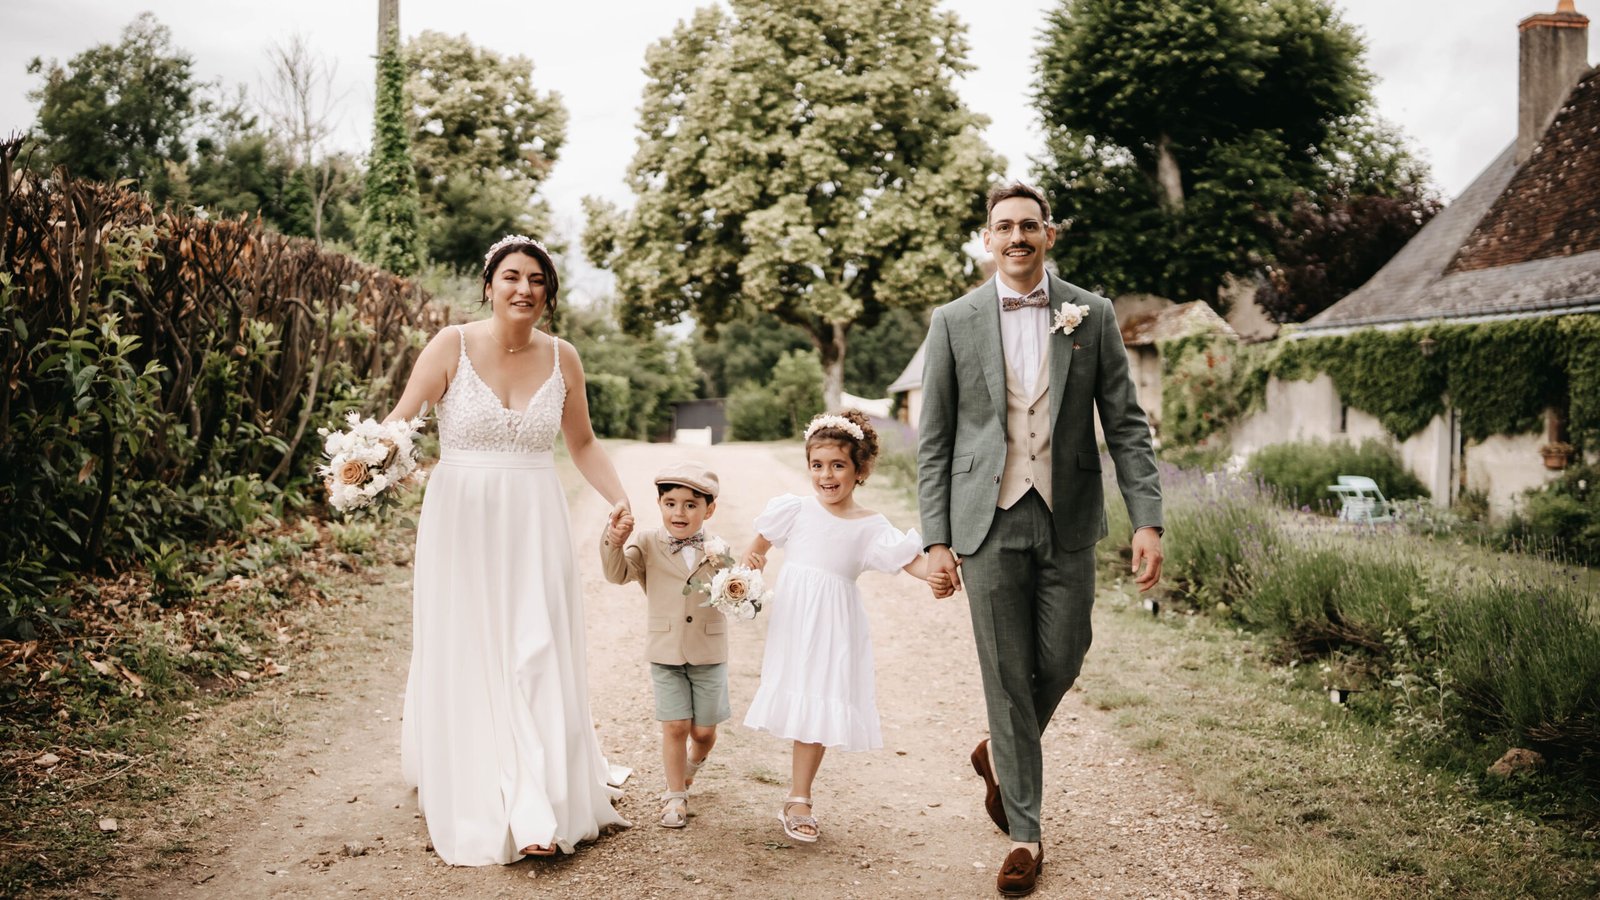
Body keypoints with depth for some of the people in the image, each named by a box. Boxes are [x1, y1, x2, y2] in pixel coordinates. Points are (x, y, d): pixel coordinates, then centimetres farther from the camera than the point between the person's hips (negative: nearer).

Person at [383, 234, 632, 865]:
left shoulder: (562, 358, 3)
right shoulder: (452, 346, -6)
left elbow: (582, 443, 13)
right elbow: (398, 421, -12)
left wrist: (620, 501, 1)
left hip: (534, 528, 2)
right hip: (461, 522, -2)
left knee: (537, 658, 0)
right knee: (467, 660, 5)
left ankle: (538, 810, 7)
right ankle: (472, 806, 22)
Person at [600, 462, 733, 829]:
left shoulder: (718, 550, -2)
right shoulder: (647, 544, -3)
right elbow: (617, 573, -13)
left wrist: (727, 569, -27)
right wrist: (615, 542, -31)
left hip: (709, 655, 1)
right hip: (666, 656, -1)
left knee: (704, 731, 8)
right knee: (675, 727, -2)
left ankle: (690, 767, 41)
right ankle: (675, 796, 17)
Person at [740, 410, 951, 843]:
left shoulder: (871, 527, -1)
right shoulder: (794, 510, 1)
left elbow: (911, 560, -9)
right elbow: (759, 544, 11)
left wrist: (937, 574, -30)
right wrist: (747, 569, -8)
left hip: (834, 627, 0)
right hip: (793, 619, 0)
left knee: (820, 706, 1)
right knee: (798, 703, 3)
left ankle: (797, 802, 15)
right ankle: (798, 799, 16)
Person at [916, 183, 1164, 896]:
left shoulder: (1091, 315, 4)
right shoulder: (954, 322, 2)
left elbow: (1126, 425, 3)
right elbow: (933, 440, 3)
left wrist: (1147, 520, -6)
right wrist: (936, 538, -3)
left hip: (1068, 519, 1)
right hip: (990, 522, -1)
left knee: (1060, 663, 6)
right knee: (1007, 674, 4)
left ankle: (1001, 755, 39)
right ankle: (1024, 832, 18)